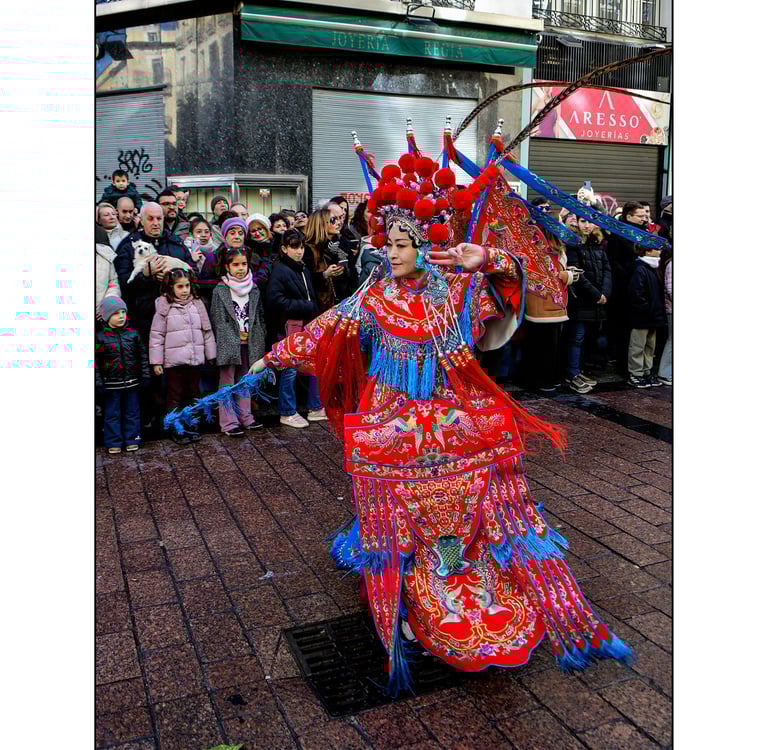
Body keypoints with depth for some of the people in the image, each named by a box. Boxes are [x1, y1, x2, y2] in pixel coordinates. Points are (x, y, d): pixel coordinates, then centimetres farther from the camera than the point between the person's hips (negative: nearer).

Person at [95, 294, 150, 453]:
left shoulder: (133, 333, 1)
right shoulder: (101, 337, -6)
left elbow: (142, 355, 8)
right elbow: (96, 361, -3)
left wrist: (145, 374, 6)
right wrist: (98, 382, -6)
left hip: (132, 381, 2)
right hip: (112, 383, -2)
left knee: (132, 412, 11)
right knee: (112, 413, 7)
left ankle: (132, 439, 23)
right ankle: (113, 442, 17)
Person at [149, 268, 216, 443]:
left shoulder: (197, 303, 5)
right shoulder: (164, 306, -4)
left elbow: (207, 331, 10)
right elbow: (156, 335, -4)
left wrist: (211, 355, 10)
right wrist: (156, 361, -7)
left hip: (195, 359, 4)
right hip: (174, 360, -3)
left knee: (193, 394, 13)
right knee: (175, 396, 6)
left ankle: (191, 426, 25)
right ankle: (176, 429, 15)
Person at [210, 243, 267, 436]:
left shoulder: (253, 289, 9)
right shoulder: (220, 290, -5)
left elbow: (260, 317, 12)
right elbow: (217, 320, -8)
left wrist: (260, 340, 6)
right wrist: (230, 341, -13)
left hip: (249, 343, 5)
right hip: (229, 344, -4)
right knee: (227, 382, 1)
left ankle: (245, 416, 24)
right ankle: (228, 422, 5)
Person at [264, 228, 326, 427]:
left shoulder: (303, 269, 15)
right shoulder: (279, 271, -10)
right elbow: (275, 299, -20)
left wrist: (312, 310, 2)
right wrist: (305, 306, -17)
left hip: (307, 324, 8)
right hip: (289, 326, -8)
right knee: (290, 370, -1)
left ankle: (316, 408, 22)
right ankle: (287, 413, 12)